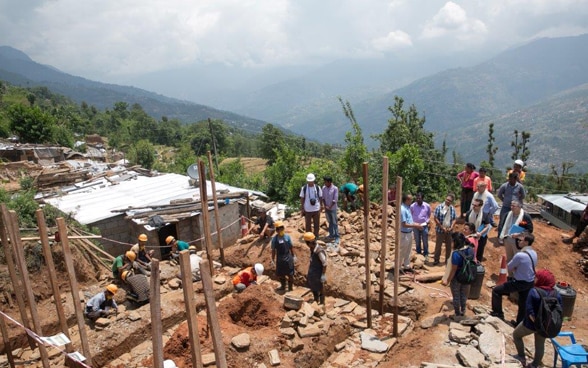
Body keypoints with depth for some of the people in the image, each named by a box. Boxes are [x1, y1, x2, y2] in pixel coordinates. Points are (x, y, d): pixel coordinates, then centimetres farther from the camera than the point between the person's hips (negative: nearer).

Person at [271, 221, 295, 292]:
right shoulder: (274, 239, -5)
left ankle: (290, 288, 22)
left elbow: (291, 247, 2)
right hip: (279, 259, 2)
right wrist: (273, 260, 2)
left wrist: (293, 256, 5)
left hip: (288, 257, -1)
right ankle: (283, 286, 38)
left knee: (290, 274, 4)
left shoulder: (287, 236, -6)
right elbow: (273, 250, 1)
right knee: (280, 274, 16)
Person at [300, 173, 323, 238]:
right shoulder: (304, 188, -4)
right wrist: (302, 208, 0)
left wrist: (320, 207, 1)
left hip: (316, 209, 1)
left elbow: (320, 198, 5)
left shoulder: (318, 188, -2)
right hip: (307, 210, -1)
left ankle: (316, 236, 24)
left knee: (316, 224, 10)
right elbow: (302, 199, 2)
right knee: (308, 225, 8)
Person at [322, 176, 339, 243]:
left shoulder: (335, 188, -13)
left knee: (334, 223, -3)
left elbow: (335, 199, -13)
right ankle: (331, 234, 26)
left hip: (333, 208, -5)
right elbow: (323, 198, 7)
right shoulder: (324, 188, 2)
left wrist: (329, 207, -13)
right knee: (330, 222, 15)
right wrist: (324, 205, -7)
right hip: (326, 208, 5)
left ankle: (337, 237, 1)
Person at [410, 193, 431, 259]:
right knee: (417, 241, 11)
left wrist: (427, 222, 2)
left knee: (425, 241, 6)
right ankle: (418, 253, 24)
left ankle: (426, 254, 20)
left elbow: (429, 215, 9)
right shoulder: (412, 206, -9)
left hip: (424, 226, 0)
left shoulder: (427, 206, -7)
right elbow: (410, 215, 7)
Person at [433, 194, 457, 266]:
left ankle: (448, 260, 24)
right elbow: (435, 218, -11)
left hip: (449, 230, 4)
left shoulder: (453, 209, 3)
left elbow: (454, 219, 6)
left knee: (449, 245, 11)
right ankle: (436, 260, 12)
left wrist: (451, 227, -9)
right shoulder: (439, 207, -10)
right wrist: (442, 227, -13)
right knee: (438, 245, 1)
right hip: (440, 230, -4)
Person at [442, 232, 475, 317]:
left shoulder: (456, 253, -31)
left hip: (457, 278, -6)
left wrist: (447, 281, -12)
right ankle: (463, 311, 45)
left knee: (456, 297, 17)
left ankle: (457, 315, 34)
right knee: (463, 295, 27)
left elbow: (453, 270, -24)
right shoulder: (470, 249, -11)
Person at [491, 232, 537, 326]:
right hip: (530, 282, 8)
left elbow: (509, 267, -15)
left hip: (519, 283, -8)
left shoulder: (520, 255, -27)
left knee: (496, 291, 4)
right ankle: (519, 322, 33)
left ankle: (498, 314, 9)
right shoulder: (534, 253, -1)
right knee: (523, 302, 19)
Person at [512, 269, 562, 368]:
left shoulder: (534, 291, -24)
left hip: (531, 324, -5)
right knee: (540, 345, 23)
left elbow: (529, 311, -27)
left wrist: (536, 322, -16)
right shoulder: (556, 293, -8)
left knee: (516, 335, 22)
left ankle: (521, 357, 29)